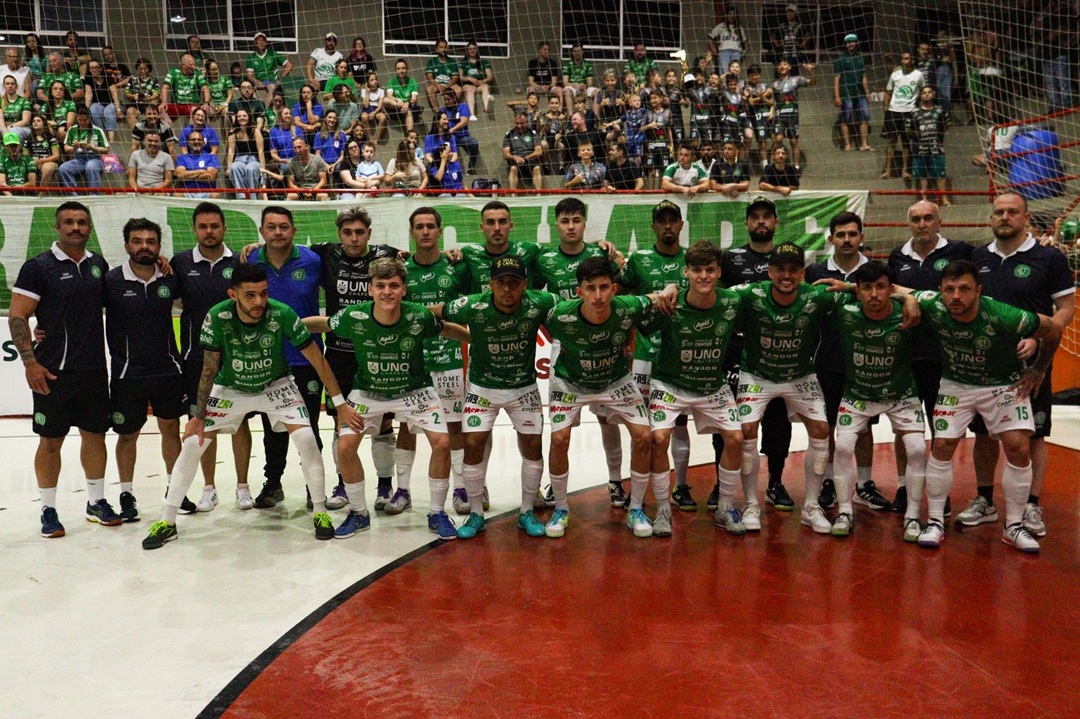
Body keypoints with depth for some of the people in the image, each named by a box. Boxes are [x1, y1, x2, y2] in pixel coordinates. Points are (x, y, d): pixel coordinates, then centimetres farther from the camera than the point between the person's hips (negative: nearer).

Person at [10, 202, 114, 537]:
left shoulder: (99, 265, 8)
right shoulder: (38, 267, -6)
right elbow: (17, 316, -8)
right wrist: (30, 362, -13)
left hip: (94, 370, 4)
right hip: (53, 371, -4)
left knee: (95, 434, 11)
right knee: (51, 441, 4)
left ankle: (96, 502, 25)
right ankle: (48, 510, 16)